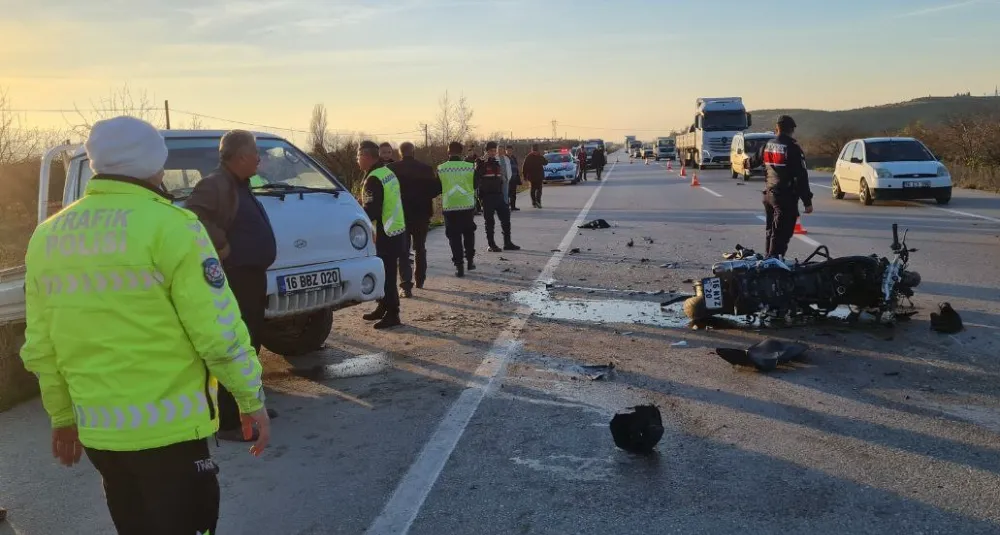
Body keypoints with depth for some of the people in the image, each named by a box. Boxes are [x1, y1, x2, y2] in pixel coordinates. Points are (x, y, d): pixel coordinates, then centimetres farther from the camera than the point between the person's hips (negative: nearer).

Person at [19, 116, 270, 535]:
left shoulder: (47, 236, 5)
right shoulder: (169, 225, -14)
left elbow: (39, 347, 10)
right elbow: (218, 331, -16)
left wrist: (61, 415, 22)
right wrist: (251, 399, -4)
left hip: (97, 429, 7)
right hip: (169, 427, -6)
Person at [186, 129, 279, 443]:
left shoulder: (240, 186, 17)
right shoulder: (215, 185, -15)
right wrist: (220, 245, -25)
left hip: (251, 278, 10)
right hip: (233, 281, -10)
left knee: (249, 346, 19)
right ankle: (228, 422, -1)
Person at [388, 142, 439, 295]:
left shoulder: (392, 169, -9)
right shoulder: (426, 169, -5)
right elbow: (436, 189, -3)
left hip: (401, 214, -2)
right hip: (421, 214, 2)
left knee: (403, 251, 0)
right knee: (420, 248, 20)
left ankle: (406, 285, -11)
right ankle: (420, 280, 29)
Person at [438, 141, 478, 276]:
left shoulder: (441, 168, -5)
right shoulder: (470, 167, -5)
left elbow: (437, 188, 4)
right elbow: (476, 185, 5)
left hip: (449, 206, -1)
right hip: (468, 205, 1)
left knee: (454, 236, 5)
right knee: (469, 233, 21)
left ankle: (459, 266, 2)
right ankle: (470, 260, 25)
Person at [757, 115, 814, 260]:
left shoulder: (767, 146, 8)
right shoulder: (792, 148, -13)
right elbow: (801, 177, -15)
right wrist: (807, 201, -13)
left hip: (769, 194, 8)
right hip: (786, 197, -8)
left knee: (770, 231, 17)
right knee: (781, 233, -7)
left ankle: (769, 259, 26)